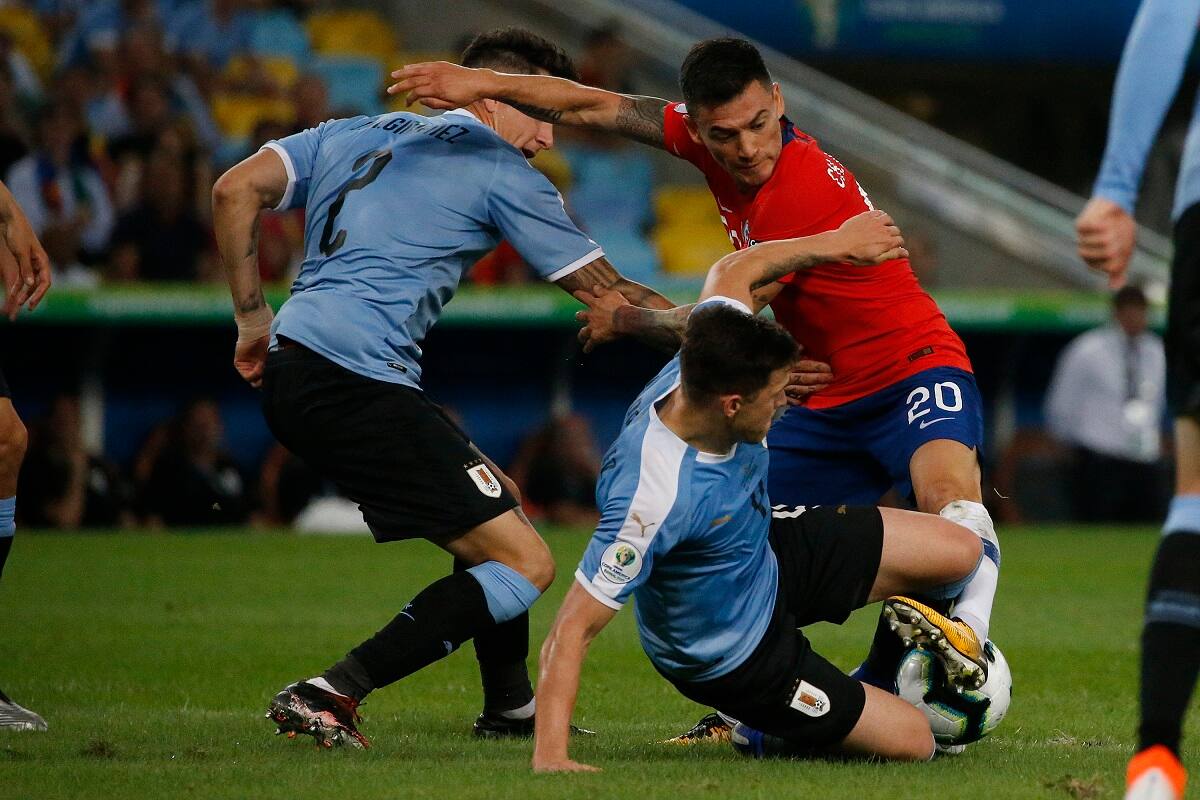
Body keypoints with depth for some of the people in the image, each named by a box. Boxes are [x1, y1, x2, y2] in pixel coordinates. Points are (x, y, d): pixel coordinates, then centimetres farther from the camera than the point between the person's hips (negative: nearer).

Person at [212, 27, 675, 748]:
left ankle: (511, 709, 29)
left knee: (500, 506, 24)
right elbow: (611, 294, 7)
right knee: (525, 563, -9)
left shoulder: (359, 133, 22)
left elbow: (236, 190, 13)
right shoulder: (501, 172, 3)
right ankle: (329, 697, -16)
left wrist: (253, 316, 16)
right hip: (355, 381, -9)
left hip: (289, 367, 9)